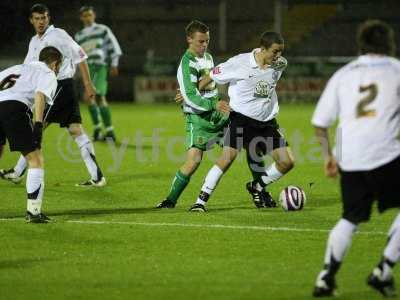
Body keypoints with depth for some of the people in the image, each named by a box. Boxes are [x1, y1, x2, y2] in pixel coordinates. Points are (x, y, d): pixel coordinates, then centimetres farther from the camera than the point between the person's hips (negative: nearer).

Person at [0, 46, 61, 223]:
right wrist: (38, 124, -12)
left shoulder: (19, 68, 36)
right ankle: (33, 211, -4)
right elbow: (40, 95, -4)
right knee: (35, 160, 2)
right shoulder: (48, 74, 16)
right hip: (15, 107, -6)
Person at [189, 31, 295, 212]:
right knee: (227, 158, -19)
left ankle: (256, 187, 24)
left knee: (287, 162, -1)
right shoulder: (240, 63, -17)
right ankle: (201, 200, -9)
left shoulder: (280, 64, 0)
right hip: (241, 118, -5)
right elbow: (212, 76, -4)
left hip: (267, 121, 5)